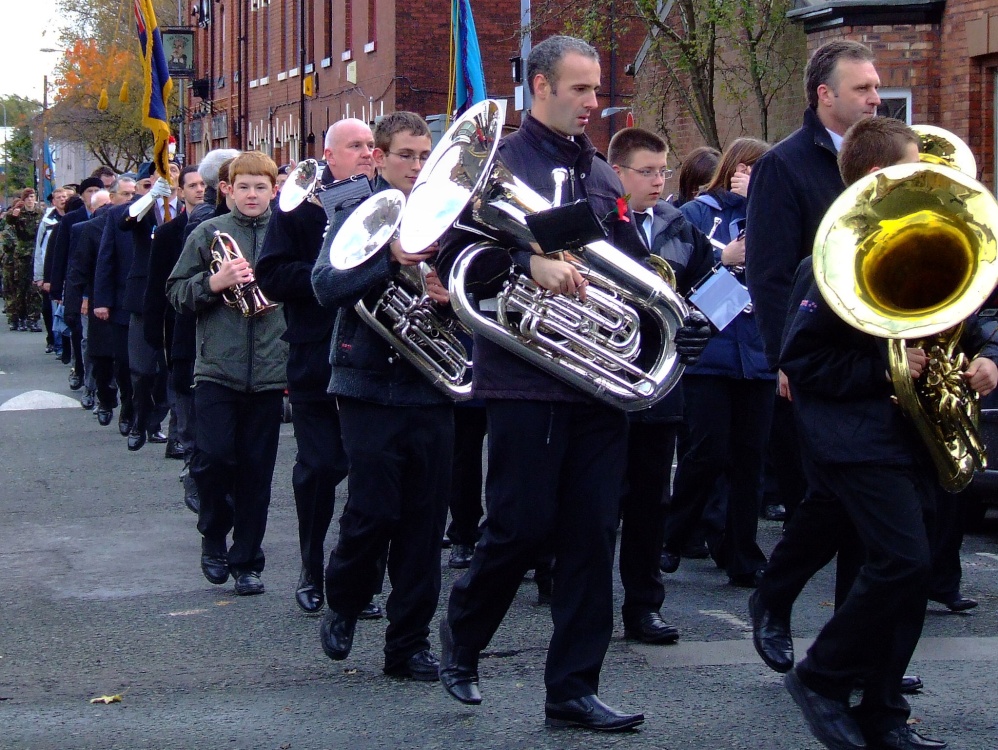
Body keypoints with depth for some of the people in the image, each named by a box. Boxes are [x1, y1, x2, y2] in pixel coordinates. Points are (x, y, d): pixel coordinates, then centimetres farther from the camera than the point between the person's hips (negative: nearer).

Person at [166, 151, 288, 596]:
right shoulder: (208, 233, 4)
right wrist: (214, 282, -13)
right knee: (215, 458, -8)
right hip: (217, 369, -1)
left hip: (268, 372, 1)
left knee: (256, 470, 6)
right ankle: (214, 537, 18)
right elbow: (176, 294, 5)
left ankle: (247, 560, 17)